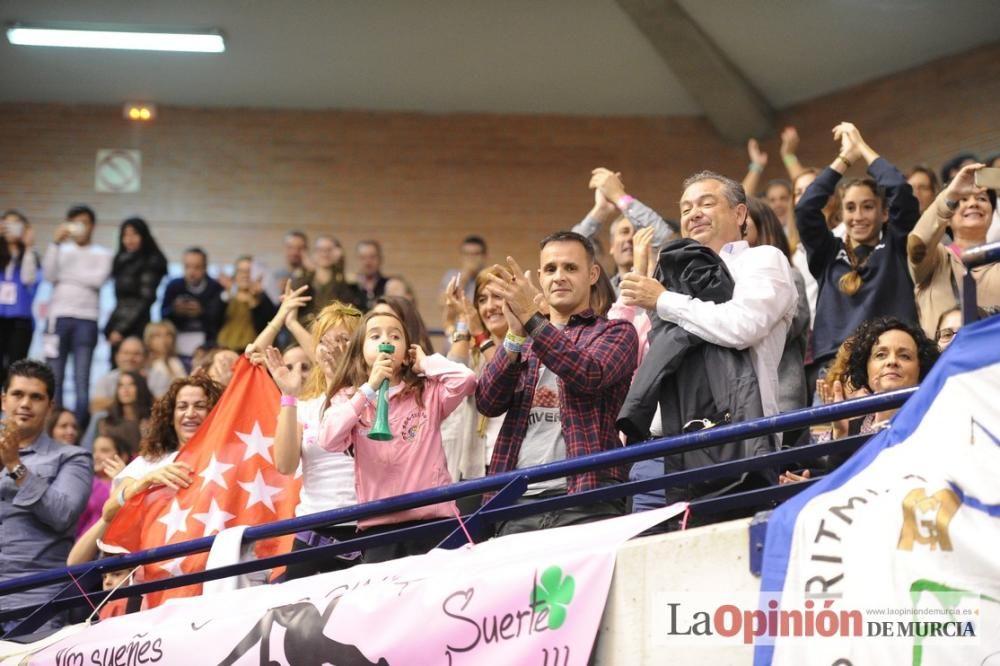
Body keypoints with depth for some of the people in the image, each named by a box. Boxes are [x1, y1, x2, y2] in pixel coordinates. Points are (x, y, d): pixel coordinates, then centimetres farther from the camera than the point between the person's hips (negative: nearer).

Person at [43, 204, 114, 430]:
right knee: (54, 378, -1)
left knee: (82, 379, -7)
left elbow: (99, 279, -8)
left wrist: (66, 275, -2)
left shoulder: (102, 254, 9)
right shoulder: (61, 250, 14)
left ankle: (80, 426, -7)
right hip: (59, 316, 2)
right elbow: (49, 275, -1)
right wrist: (56, 243, -6)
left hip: (86, 319, -2)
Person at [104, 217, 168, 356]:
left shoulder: (151, 263, -3)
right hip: (117, 326, 7)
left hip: (135, 328, -7)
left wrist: (121, 329, -11)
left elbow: (146, 299, -9)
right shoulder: (122, 261, 19)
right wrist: (110, 328, 9)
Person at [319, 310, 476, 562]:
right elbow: (329, 441, -9)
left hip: (432, 517, 0)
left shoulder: (428, 391, 8)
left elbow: (466, 379, -10)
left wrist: (425, 362, 5)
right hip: (378, 524, 0)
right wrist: (369, 388, -9)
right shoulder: (348, 398, 10)